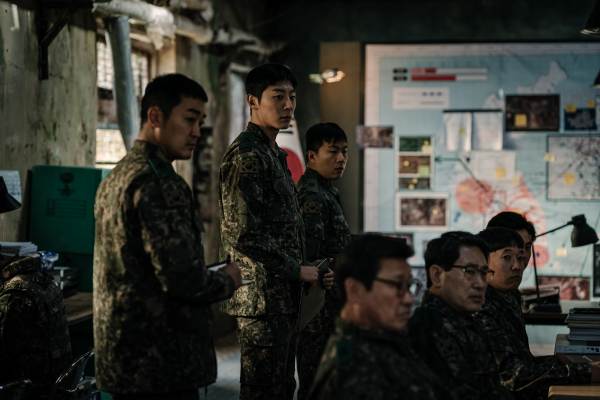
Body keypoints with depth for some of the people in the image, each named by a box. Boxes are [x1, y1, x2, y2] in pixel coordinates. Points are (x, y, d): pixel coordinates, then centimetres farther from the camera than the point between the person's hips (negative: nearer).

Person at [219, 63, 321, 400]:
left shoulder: (274, 153, 17)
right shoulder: (246, 154, -14)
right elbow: (242, 235, -21)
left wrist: (300, 271, 14)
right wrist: (297, 271, -13)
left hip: (284, 297, 10)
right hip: (262, 297, -10)